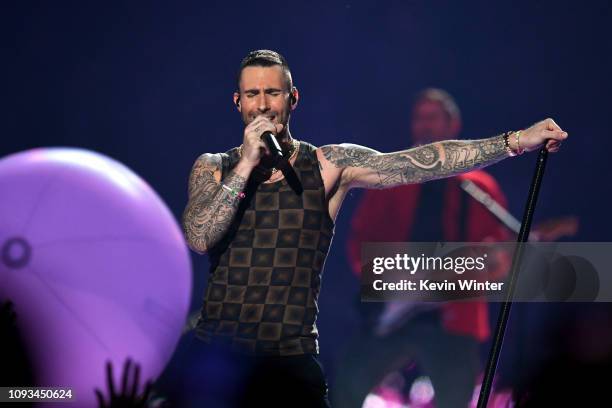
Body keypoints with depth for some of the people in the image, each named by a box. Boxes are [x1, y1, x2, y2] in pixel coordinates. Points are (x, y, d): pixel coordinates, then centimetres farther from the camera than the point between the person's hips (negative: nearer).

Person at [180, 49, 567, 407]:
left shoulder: (328, 166, 1)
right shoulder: (213, 168, 6)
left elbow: (421, 163, -7)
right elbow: (200, 238, -11)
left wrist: (515, 141, -15)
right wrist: (247, 163, -13)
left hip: (290, 361, -1)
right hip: (216, 355, 1)